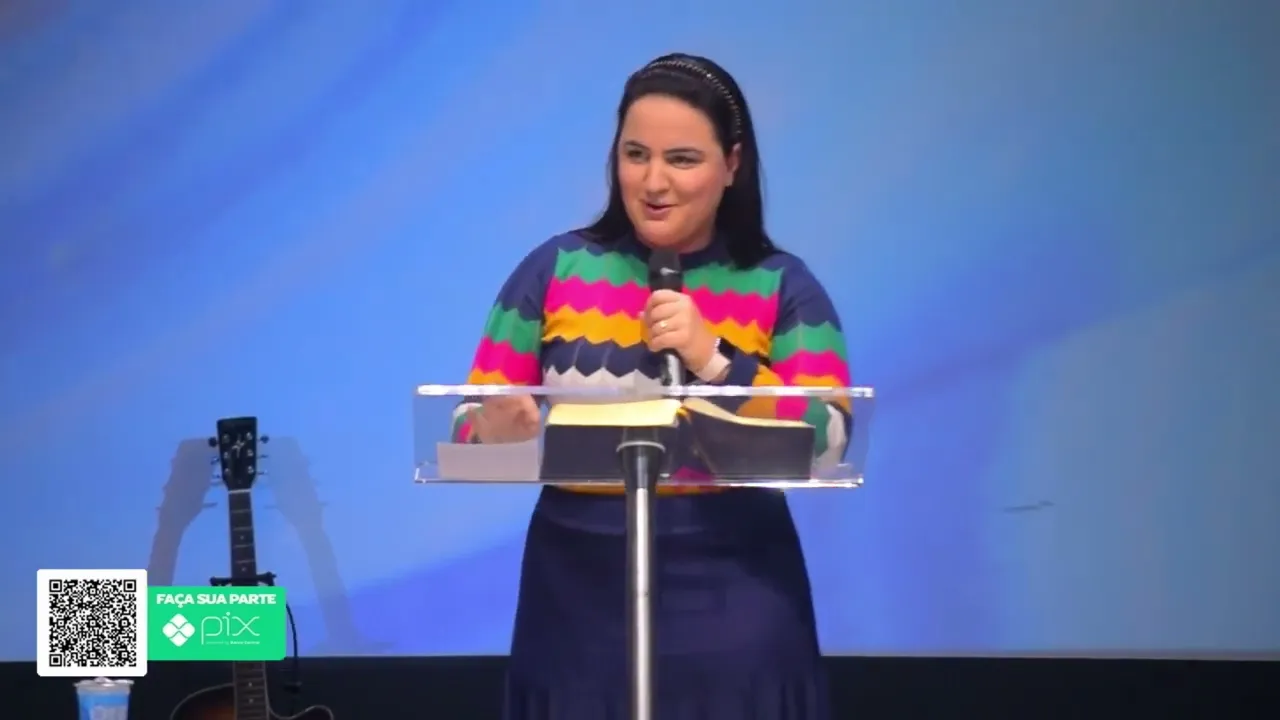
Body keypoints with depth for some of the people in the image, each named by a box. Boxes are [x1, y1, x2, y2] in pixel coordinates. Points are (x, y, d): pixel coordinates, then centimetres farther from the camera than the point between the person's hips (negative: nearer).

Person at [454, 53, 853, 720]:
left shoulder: (782, 286, 1)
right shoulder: (554, 269, 3)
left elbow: (826, 440, -10)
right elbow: (473, 424, 1)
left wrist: (713, 362, -22)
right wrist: (498, 435, -21)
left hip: (733, 611, -1)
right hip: (580, 604, 1)